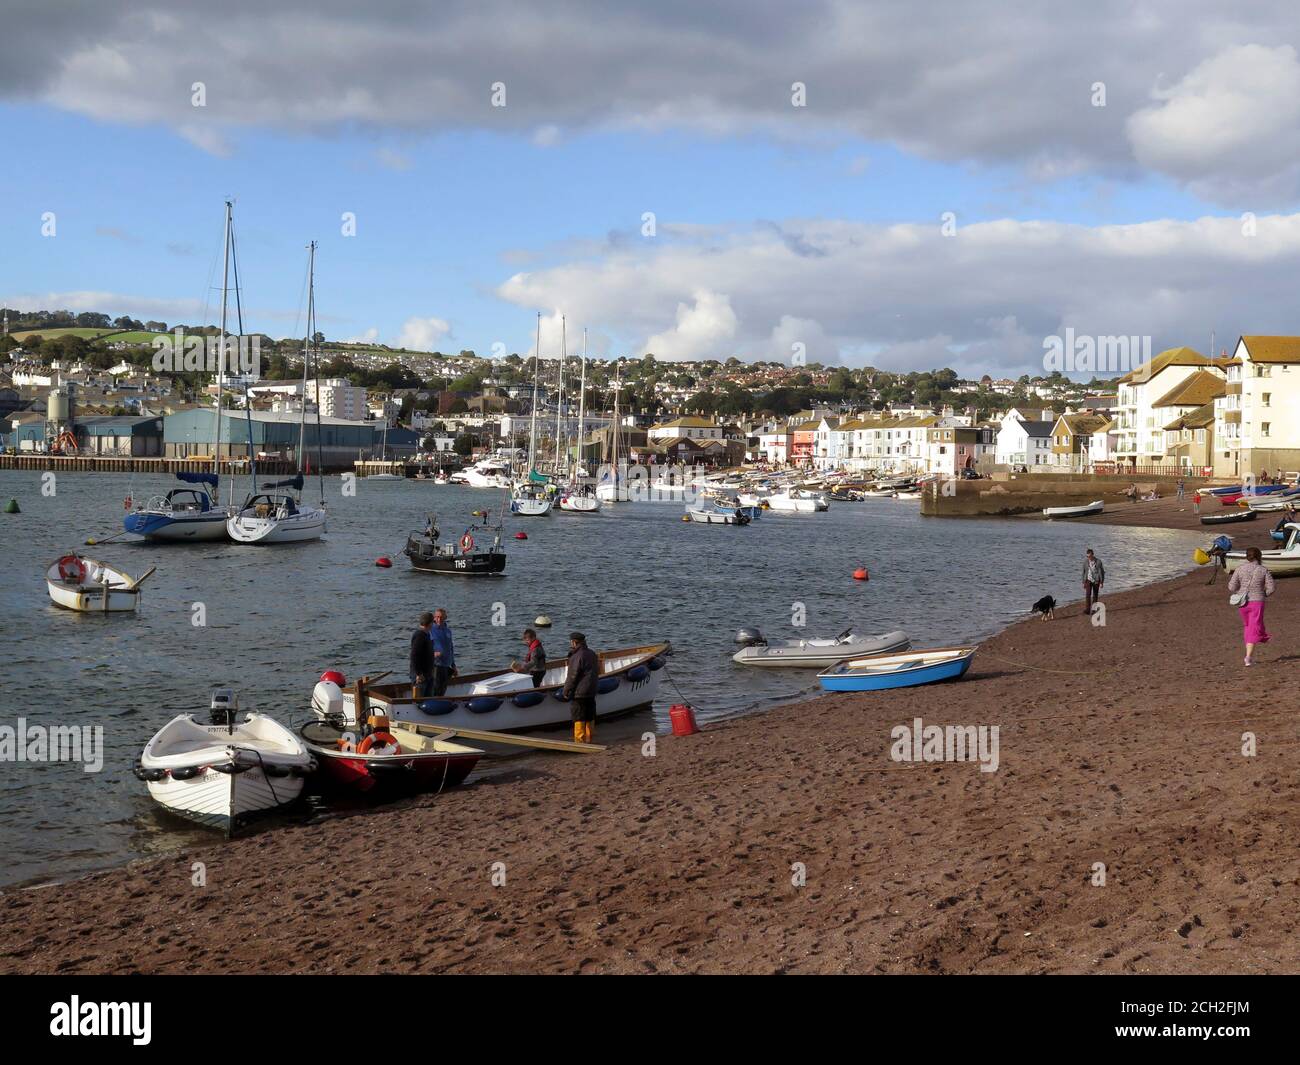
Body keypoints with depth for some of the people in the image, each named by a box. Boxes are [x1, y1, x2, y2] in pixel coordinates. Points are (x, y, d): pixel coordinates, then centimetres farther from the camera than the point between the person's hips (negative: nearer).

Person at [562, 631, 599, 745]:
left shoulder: (577, 656, -18)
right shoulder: (592, 654, 10)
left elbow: (572, 676, -17)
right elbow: (597, 672, 18)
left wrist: (566, 691, -7)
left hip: (578, 693, -9)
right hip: (591, 692, 9)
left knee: (579, 719, -2)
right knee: (590, 718, 14)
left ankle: (579, 740, 0)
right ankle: (589, 739, 21)